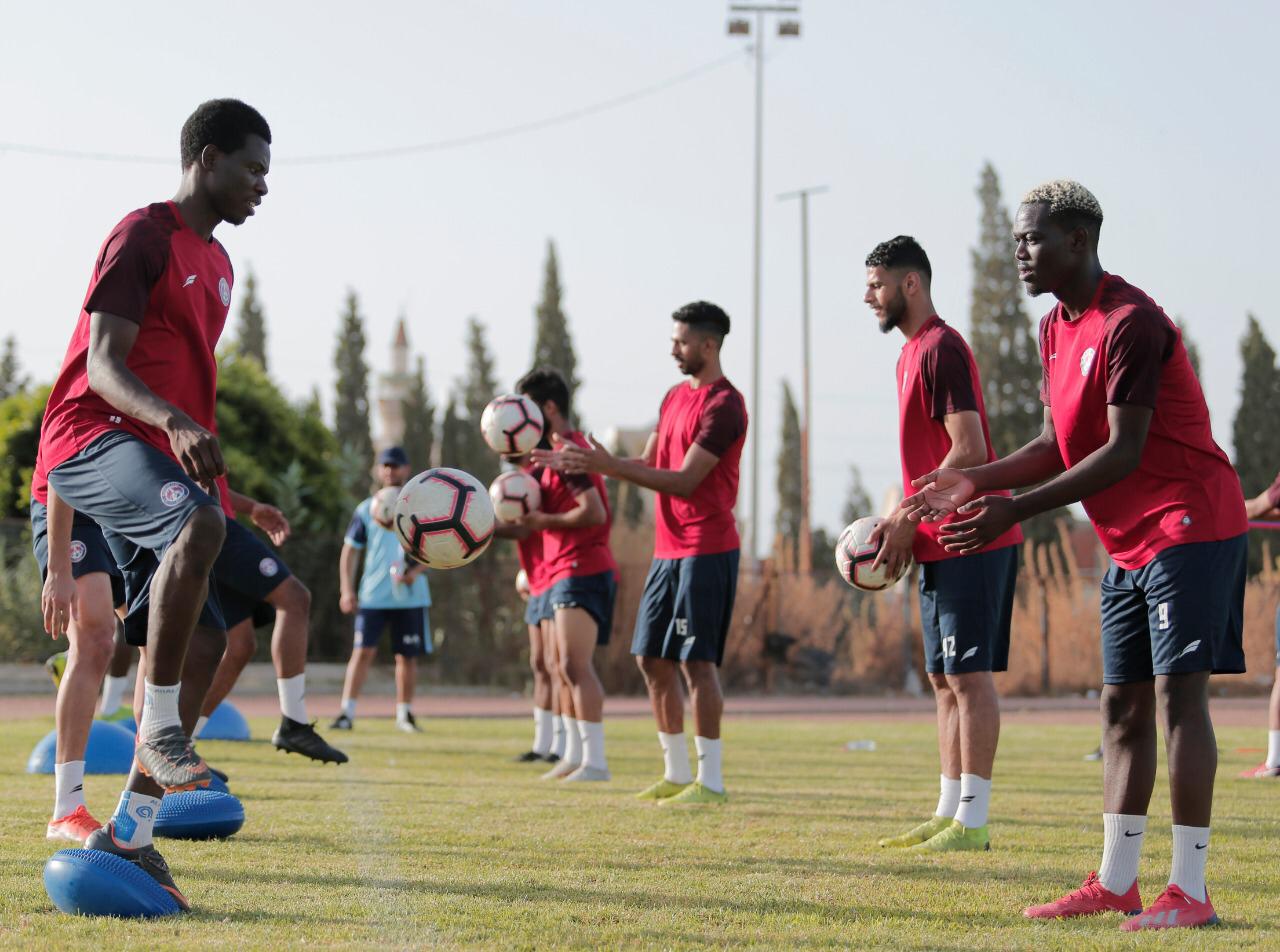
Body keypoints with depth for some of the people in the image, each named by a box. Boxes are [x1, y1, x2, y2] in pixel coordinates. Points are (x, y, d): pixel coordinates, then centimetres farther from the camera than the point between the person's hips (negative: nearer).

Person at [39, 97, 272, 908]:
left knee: (205, 638, -1)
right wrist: (174, 421, -33)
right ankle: (160, 729, -27)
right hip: (95, 438, -9)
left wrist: (225, 490, 30)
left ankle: (129, 832, 4)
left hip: (161, 455, 9)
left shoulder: (217, 262, 22)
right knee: (198, 524, -38)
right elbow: (103, 364, -15)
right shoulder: (143, 236, -6)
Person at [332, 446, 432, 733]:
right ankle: (347, 713, -11)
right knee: (362, 651, -9)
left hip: (410, 595, 1)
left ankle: (404, 714, 16)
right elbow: (350, 550, 8)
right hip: (372, 596, 0)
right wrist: (347, 589, -3)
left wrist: (417, 570, -13)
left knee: (408, 656, 4)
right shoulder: (366, 510, 8)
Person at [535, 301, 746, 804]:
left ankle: (710, 780, -6)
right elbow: (649, 464, 20)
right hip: (668, 550, 9)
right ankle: (676, 773, 16)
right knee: (652, 658, 9)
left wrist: (609, 466, -23)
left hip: (706, 551, -9)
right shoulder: (675, 397, 16)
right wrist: (577, 462, 11)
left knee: (696, 660, -10)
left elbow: (684, 480, -19)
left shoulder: (723, 405, -13)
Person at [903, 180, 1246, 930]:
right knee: (1124, 705, 10)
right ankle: (1117, 883, 14)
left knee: (1179, 696, -10)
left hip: (1187, 525, -10)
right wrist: (980, 481, 1)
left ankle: (1190, 890, -8)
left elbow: (1123, 452, -24)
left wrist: (1016, 510, -26)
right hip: (1130, 542, 10)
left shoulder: (1131, 323, -19)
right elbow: (1062, 445, 16)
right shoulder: (1059, 328, 11)